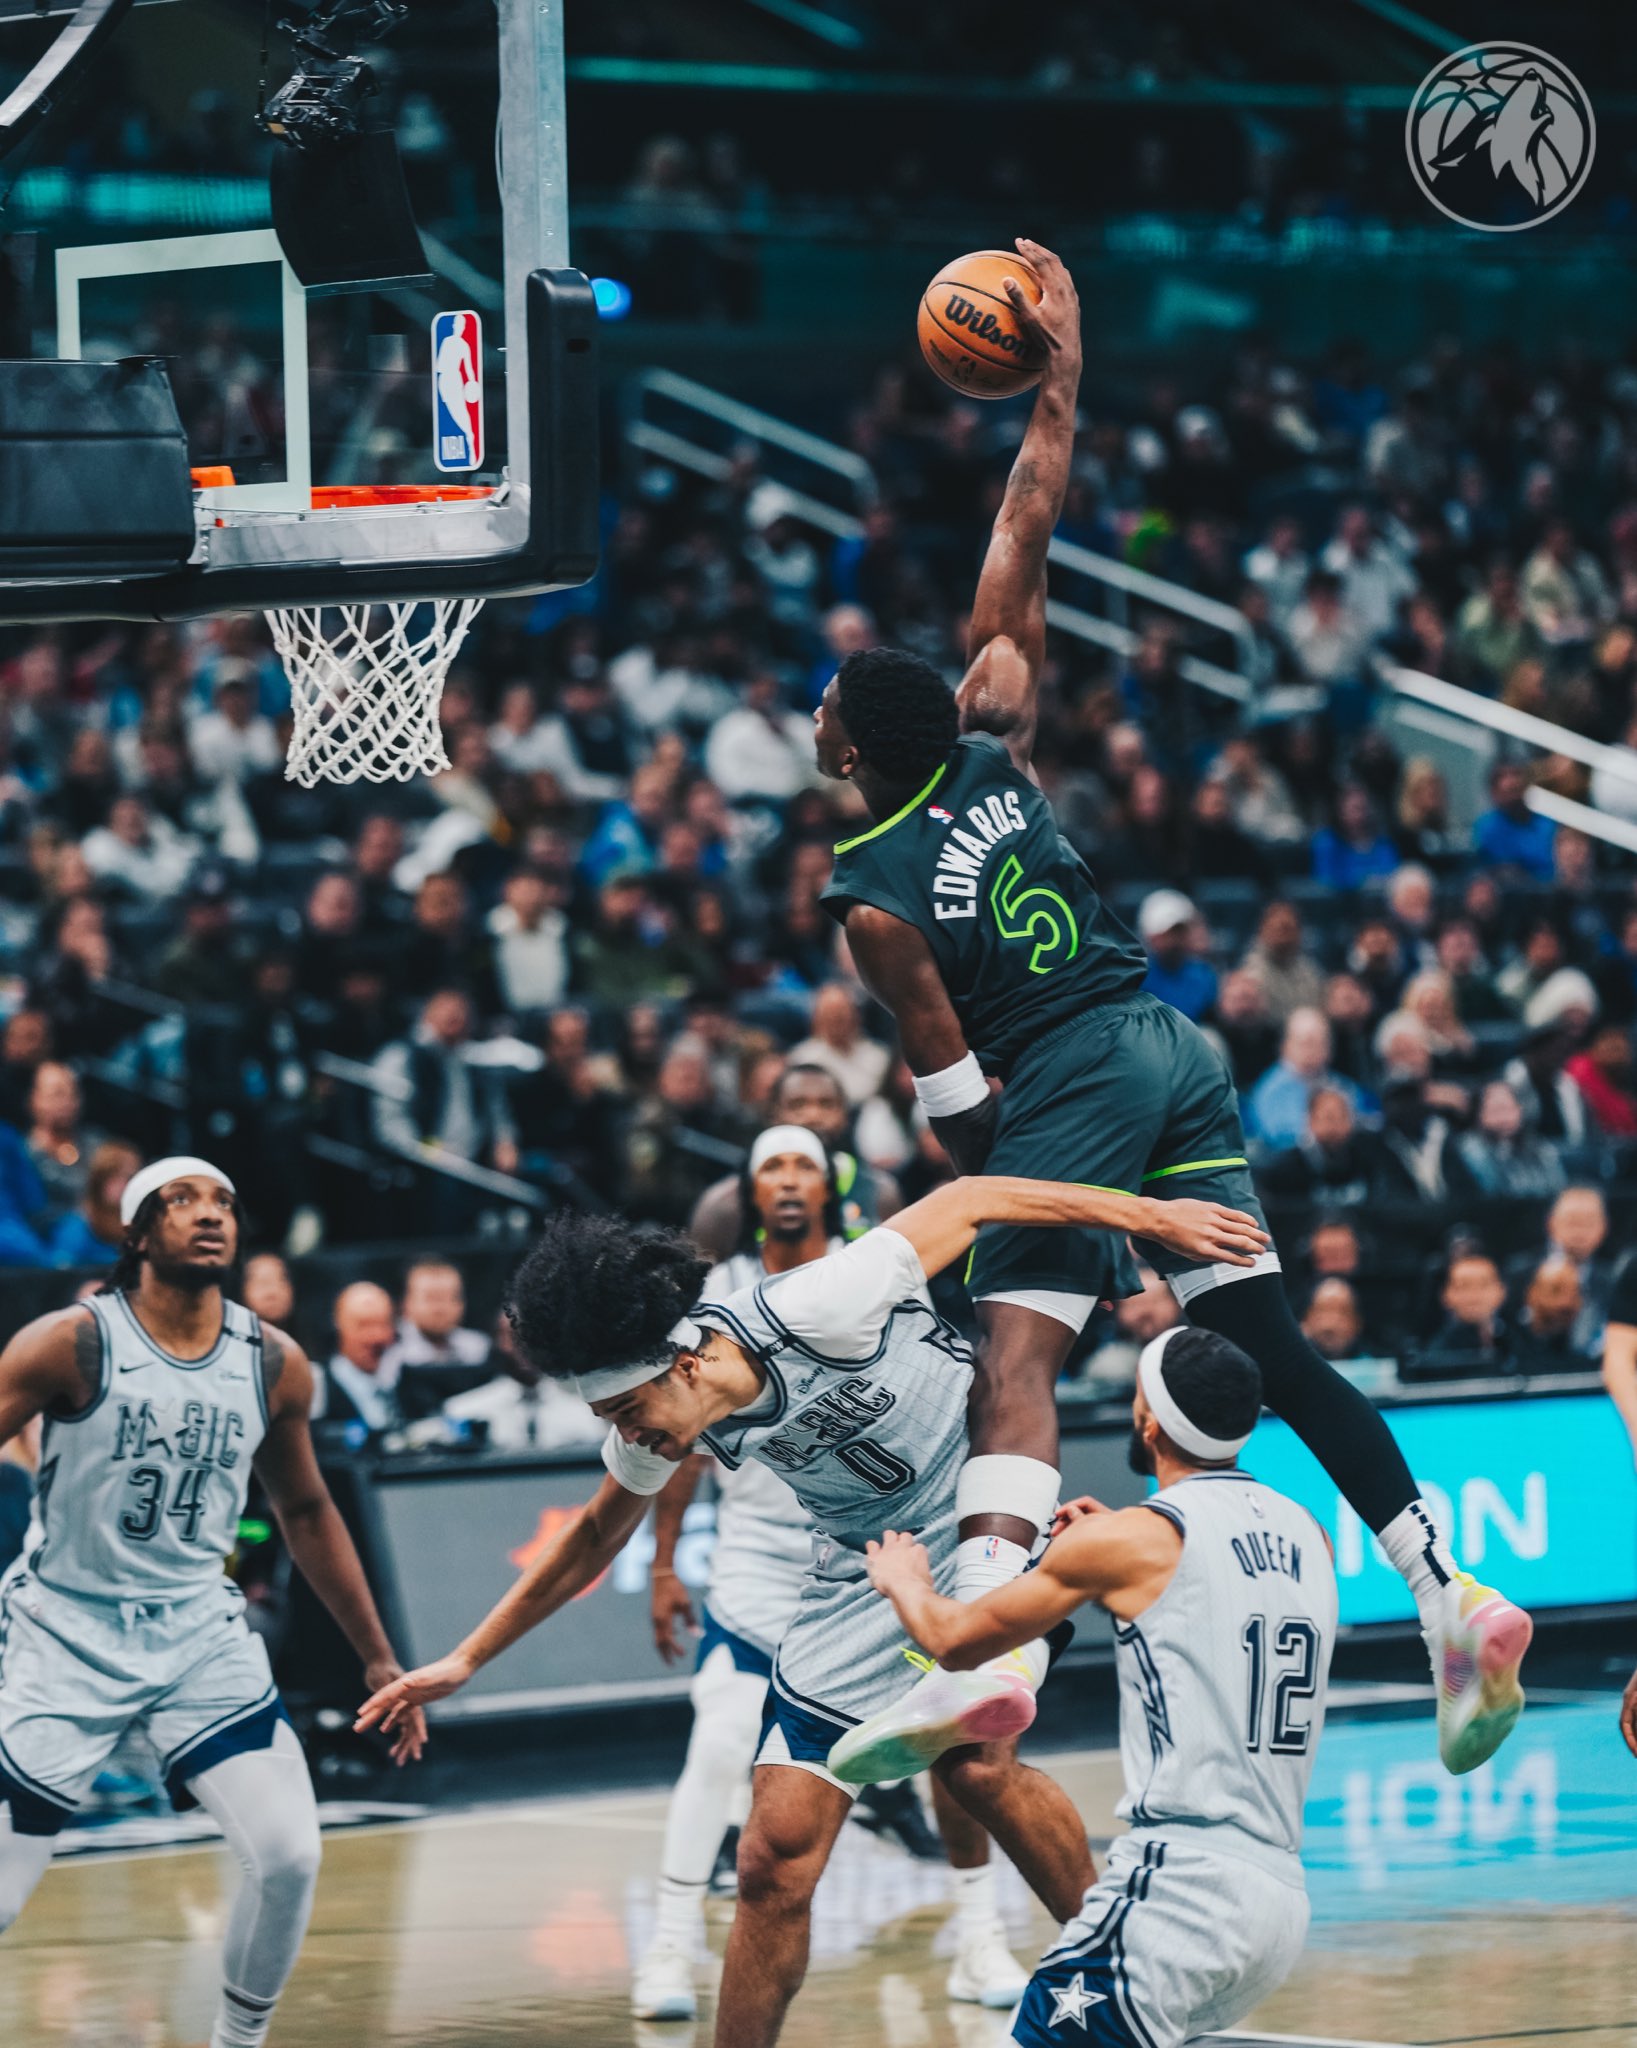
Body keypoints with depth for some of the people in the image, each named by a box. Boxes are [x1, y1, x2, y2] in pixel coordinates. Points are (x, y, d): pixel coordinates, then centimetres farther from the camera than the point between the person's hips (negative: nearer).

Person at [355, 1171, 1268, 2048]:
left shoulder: (813, 1312, -29)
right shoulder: (653, 1431, -9)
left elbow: (964, 1203, -17)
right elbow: (598, 1534, 12)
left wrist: (1150, 1214, -10)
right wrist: (466, 1661, 14)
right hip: (862, 1571, 5)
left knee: (976, 1764, -29)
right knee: (779, 1852, -4)